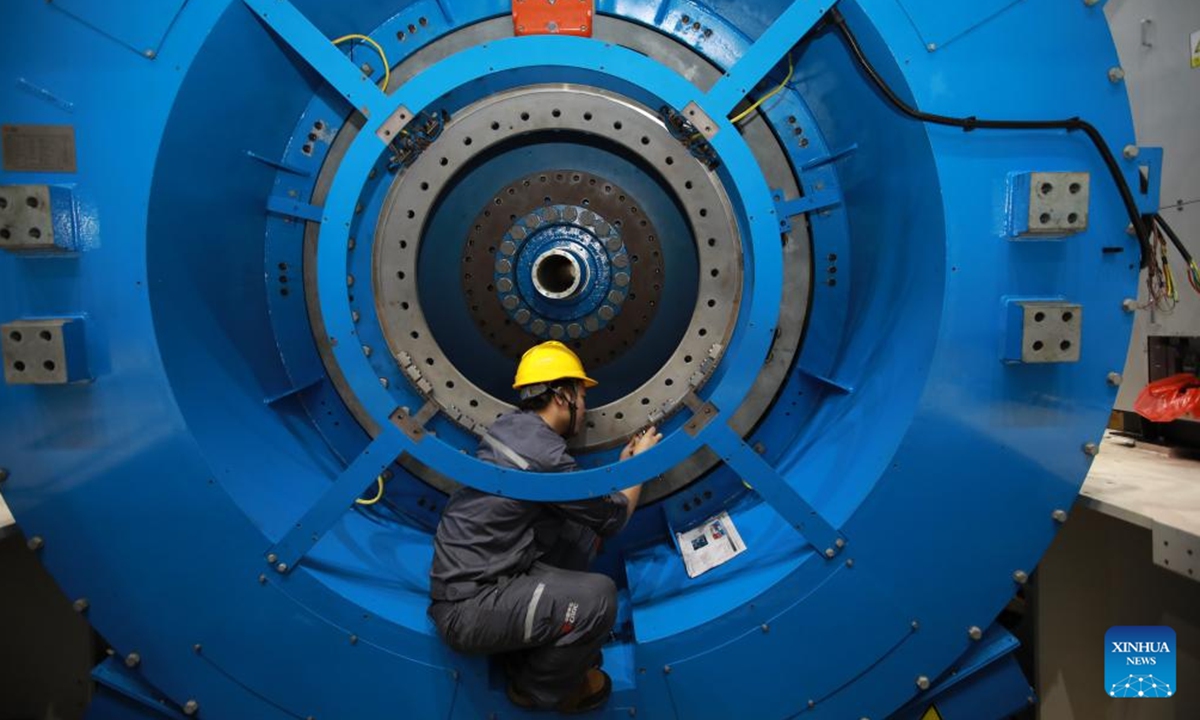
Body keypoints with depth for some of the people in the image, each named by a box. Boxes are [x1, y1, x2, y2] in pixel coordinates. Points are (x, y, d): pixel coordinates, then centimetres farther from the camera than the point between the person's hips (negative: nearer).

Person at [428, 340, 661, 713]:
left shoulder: (513, 426, 6)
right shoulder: (544, 453, -21)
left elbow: (581, 498, 21)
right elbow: (614, 516, -4)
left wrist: (623, 464, 24)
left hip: (469, 577, 10)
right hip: (468, 607, -10)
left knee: (581, 532, 9)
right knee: (599, 596, -21)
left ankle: (528, 652, 18)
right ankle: (537, 689, 7)